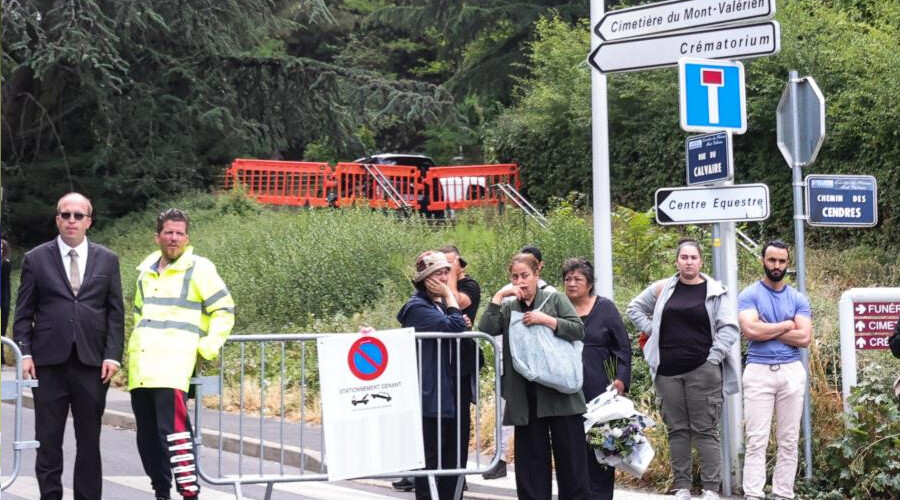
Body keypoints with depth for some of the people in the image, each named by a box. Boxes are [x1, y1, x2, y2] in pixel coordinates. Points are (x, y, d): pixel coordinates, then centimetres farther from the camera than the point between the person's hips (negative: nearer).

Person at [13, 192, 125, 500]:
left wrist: (112, 356, -3)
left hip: (92, 362, 1)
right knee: (48, 439, 3)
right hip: (49, 362, -1)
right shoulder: (36, 259, 6)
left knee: (89, 438, 6)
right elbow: (23, 313, 5)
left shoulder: (107, 260, 8)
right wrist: (25, 353, -5)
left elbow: (116, 313, 7)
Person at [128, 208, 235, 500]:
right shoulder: (146, 270, 18)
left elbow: (224, 310, -1)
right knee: (147, 435, 8)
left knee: (173, 430, -19)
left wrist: (207, 348, -9)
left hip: (174, 363, -7)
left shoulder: (199, 269, 0)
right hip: (141, 367, 7)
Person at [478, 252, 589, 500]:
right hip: (525, 395, 3)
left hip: (560, 391, -3)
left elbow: (579, 330, -3)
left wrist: (546, 320, -13)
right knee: (531, 456, 6)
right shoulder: (508, 308, 13)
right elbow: (485, 330, -3)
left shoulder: (555, 299, 7)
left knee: (570, 454, -1)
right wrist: (498, 297, -5)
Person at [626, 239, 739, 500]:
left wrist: (714, 358, -9)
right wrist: (652, 331, 8)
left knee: (705, 430, -3)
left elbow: (729, 327, -2)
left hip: (703, 371, -3)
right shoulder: (662, 289, 10)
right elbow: (635, 307, 21)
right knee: (677, 430, 7)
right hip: (668, 371, 3)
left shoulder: (715, 291, 2)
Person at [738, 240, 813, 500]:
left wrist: (767, 331, -6)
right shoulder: (749, 295, 2)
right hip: (759, 371, -3)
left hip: (792, 371, 3)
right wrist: (786, 325, -4)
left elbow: (804, 337, -3)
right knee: (756, 440, -5)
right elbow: (751, 330, -14)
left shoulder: (798, 299, 10)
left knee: (789, 441, 4)